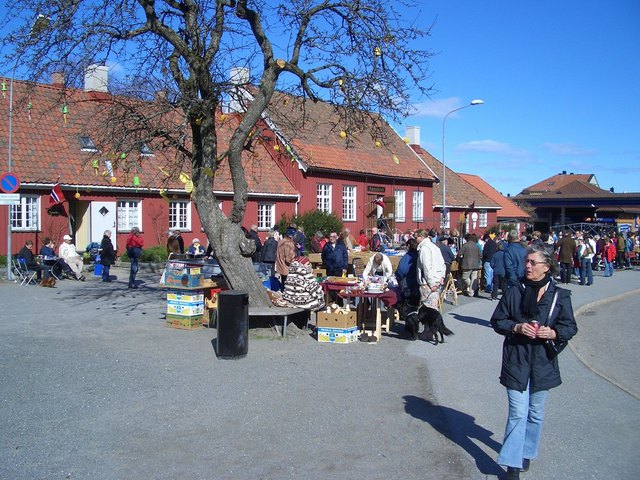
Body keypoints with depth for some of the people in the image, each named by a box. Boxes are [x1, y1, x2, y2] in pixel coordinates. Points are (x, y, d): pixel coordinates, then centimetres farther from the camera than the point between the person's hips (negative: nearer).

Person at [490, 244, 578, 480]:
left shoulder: (560, 296, -2)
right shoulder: (514, 291, -3)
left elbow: (570, 327, 4)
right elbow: (497, 320, 2)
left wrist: (553, 333, -16)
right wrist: (517, 327, -15)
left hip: (543, 362, 2)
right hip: (516, 360, -1)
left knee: (535, 412, 15)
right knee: (518, 413, -5)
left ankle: (526, 452, 34)